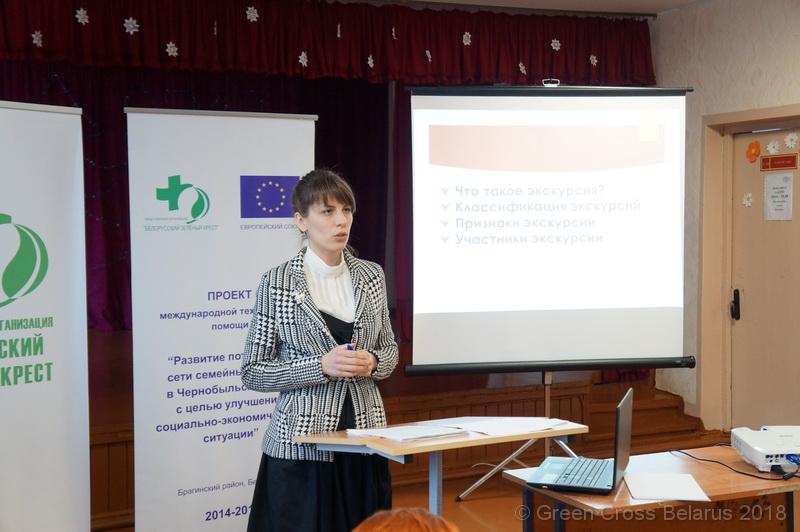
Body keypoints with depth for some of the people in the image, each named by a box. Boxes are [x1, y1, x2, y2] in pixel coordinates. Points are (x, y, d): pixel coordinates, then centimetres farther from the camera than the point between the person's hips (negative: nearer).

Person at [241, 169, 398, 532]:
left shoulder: (372, 276, 4)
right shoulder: (277, 283, -8)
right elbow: (252, 373, -7)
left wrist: (373, 364, -8)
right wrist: (321, 366, -18)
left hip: (365, 437, 4)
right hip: (303, 443, -4)